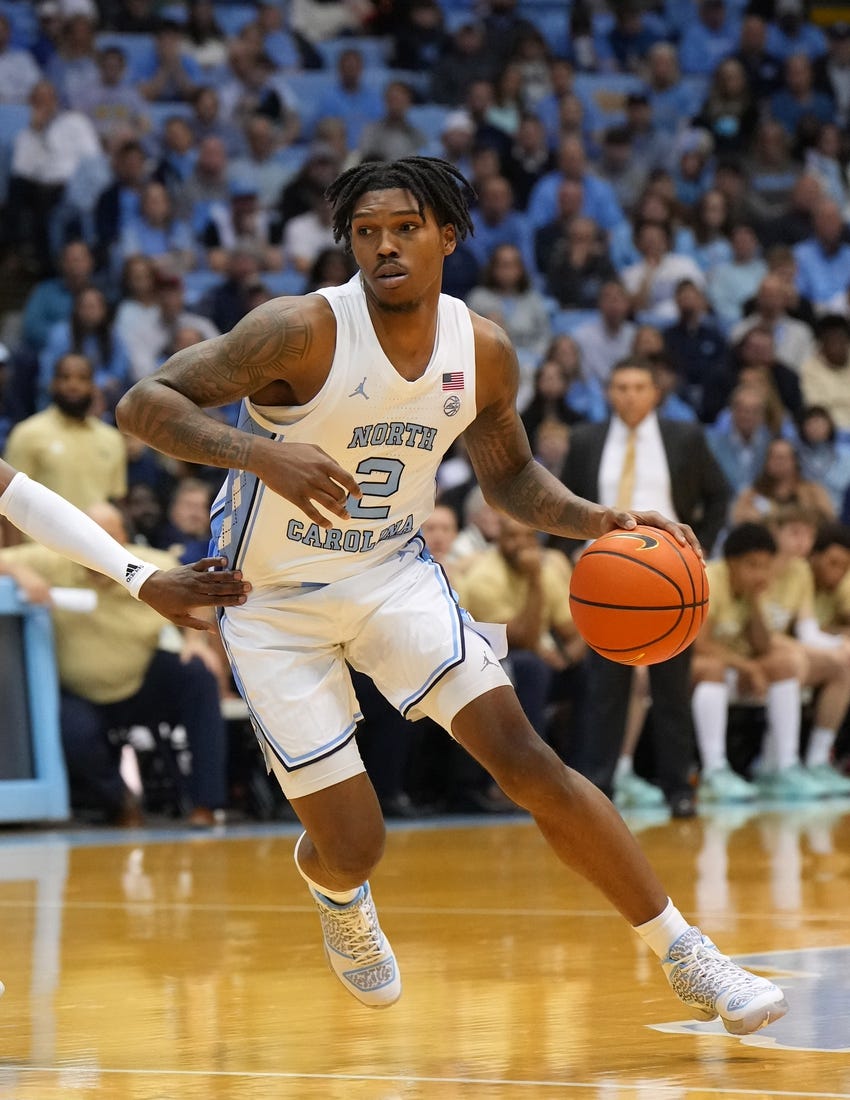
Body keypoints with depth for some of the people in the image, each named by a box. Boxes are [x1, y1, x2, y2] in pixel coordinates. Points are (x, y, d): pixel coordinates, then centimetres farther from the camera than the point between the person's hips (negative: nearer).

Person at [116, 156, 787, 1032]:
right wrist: (260, 453, -42)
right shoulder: (305, 331, -23)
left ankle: (685, 958, -1)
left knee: (528, 762, -11)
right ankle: (331, 888, 36)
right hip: (275, 601, -3)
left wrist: (595, 520, -8)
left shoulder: (483, 351, -7)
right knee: (354, 846, -5)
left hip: (393, 574, 3)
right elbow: (142, 403, -26)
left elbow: (509, 477, 12)